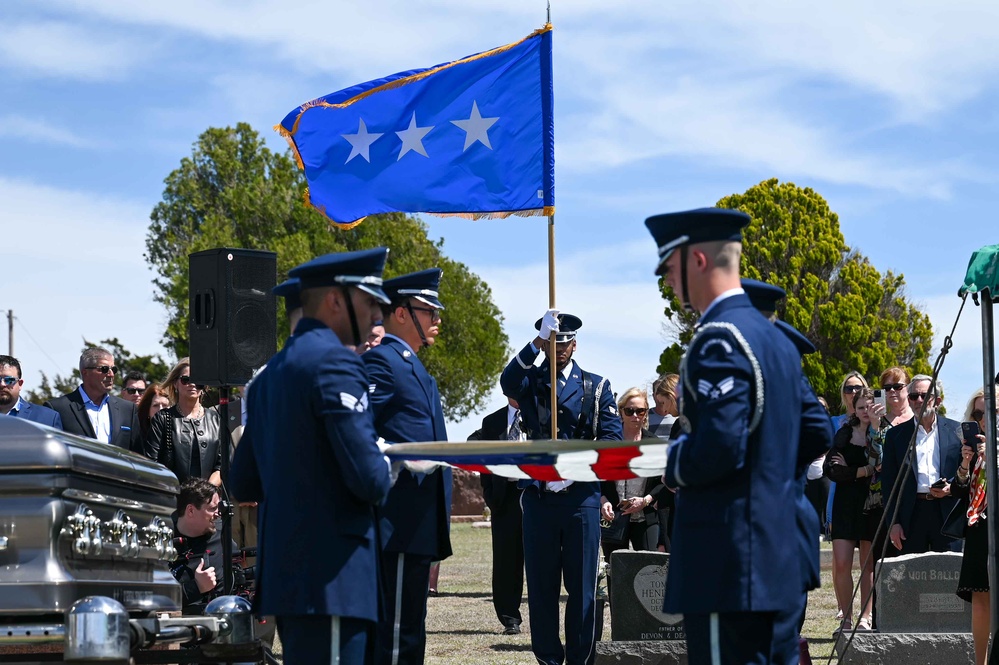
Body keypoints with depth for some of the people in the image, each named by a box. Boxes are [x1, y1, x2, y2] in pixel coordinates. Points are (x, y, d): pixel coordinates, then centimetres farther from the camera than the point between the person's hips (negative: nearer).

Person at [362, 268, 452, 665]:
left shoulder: (411, 365, 22)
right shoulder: (380, 361, -10)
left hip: (420, 525, 11)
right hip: (400, 524, -11)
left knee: (408, 630, 13)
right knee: (397, 633, -10)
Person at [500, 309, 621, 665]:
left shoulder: (597, 386, 9)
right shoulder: (531, 382, 9)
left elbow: (612, 437, 0)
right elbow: (508, 381, -15)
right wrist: (537, 342, -29)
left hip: (581, 496, -1)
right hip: (538, 497, 1)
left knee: (582, 586, 0)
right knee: (540, 586, 4)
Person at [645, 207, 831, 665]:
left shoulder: (719, 341, -14)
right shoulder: (776, 339, 16)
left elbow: (719, 448, -24)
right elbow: (815, 437, 21)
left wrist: (671, 465, -6)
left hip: (727, 566, -10)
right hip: (779, 558, 10)